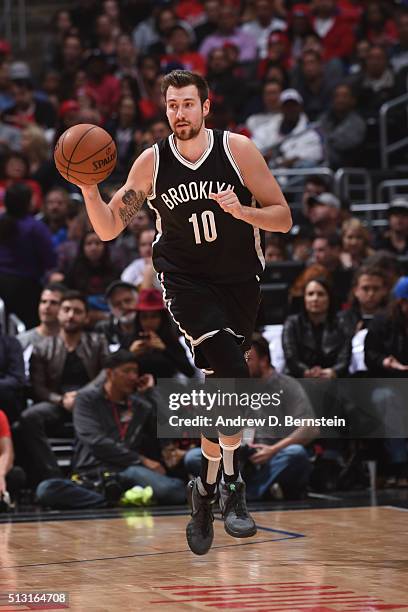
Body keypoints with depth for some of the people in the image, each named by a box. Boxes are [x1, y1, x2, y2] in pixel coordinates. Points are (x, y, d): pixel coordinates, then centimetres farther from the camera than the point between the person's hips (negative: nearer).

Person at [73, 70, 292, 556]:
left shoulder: (238, 150, -8)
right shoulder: (152, 162, -5)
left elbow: (283, 219, -6)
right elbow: (108, 228, -1)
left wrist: (242, 210, -24)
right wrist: (88, 188, -19)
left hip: (239, 282, 2)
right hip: (187, 281, -1)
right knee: (233, 373, -25)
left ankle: (205, 488, 23)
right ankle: (231, 483, -17)